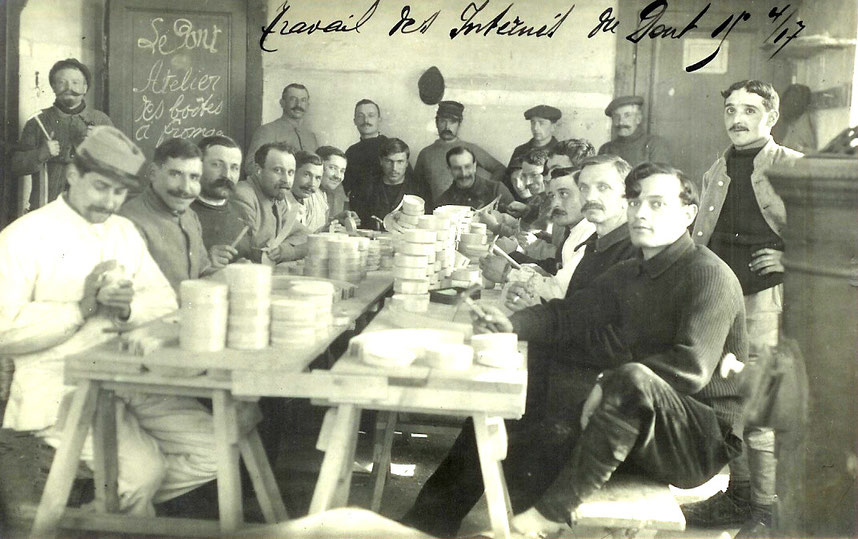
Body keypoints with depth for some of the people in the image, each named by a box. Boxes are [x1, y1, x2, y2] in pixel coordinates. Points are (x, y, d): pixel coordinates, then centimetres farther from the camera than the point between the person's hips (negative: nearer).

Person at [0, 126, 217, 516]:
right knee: (143, 470, -26)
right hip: (62, 389, -6)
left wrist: (128, 308, -13)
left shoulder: (124, 231, 16)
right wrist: (82, 308, -16)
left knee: (213, 452, -6)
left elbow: (165, 299, 8)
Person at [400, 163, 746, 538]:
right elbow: (568, 316, 17)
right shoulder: (629, 274, 13)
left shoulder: (709, 275, -11)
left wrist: (608, 385, -21)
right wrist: (511, 324, -1)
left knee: (634, 379, -39)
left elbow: (693, 366, -24)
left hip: (704, 436, -7)